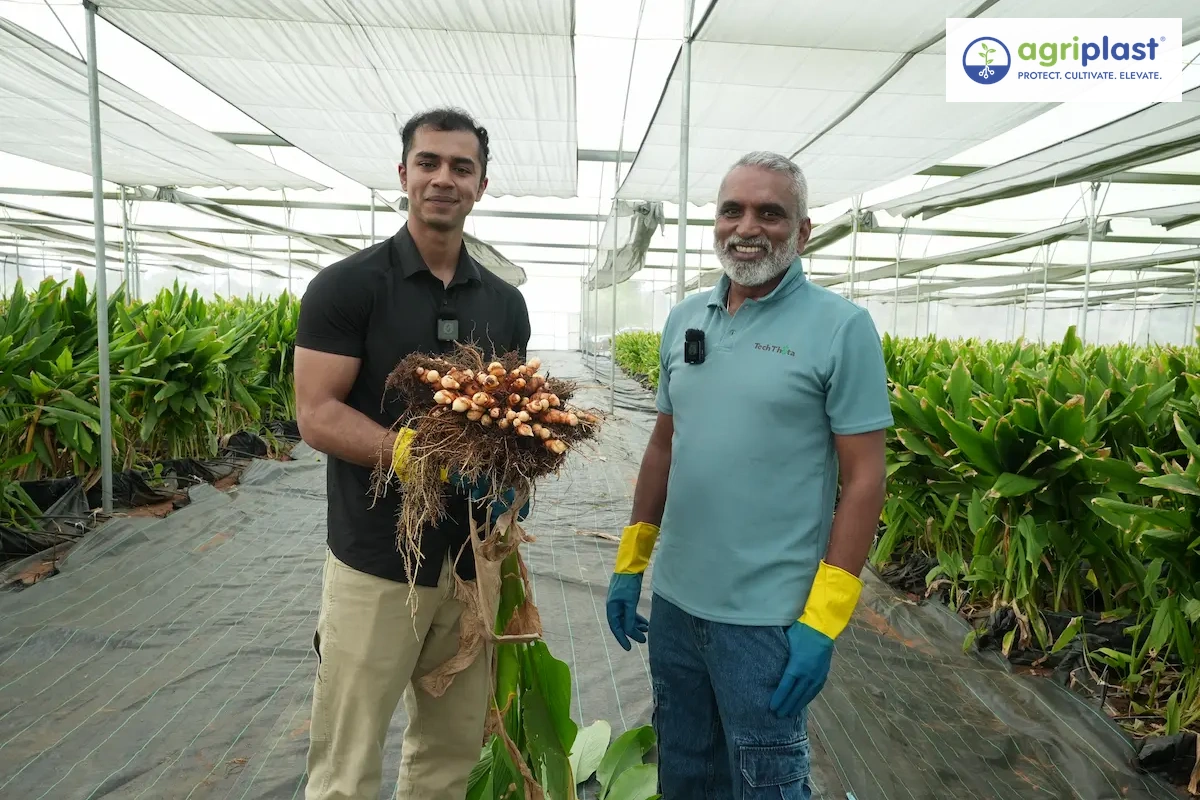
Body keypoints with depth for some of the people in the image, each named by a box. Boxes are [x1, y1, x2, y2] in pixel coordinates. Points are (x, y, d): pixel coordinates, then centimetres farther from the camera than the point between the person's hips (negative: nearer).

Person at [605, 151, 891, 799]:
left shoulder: (841, 327, -10)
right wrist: (630, 563, 11)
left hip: (768, 617, -5)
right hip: (673, 600, 5)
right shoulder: (684, 318, 6)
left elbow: (863, 479, -11)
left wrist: (822, 621, -15)